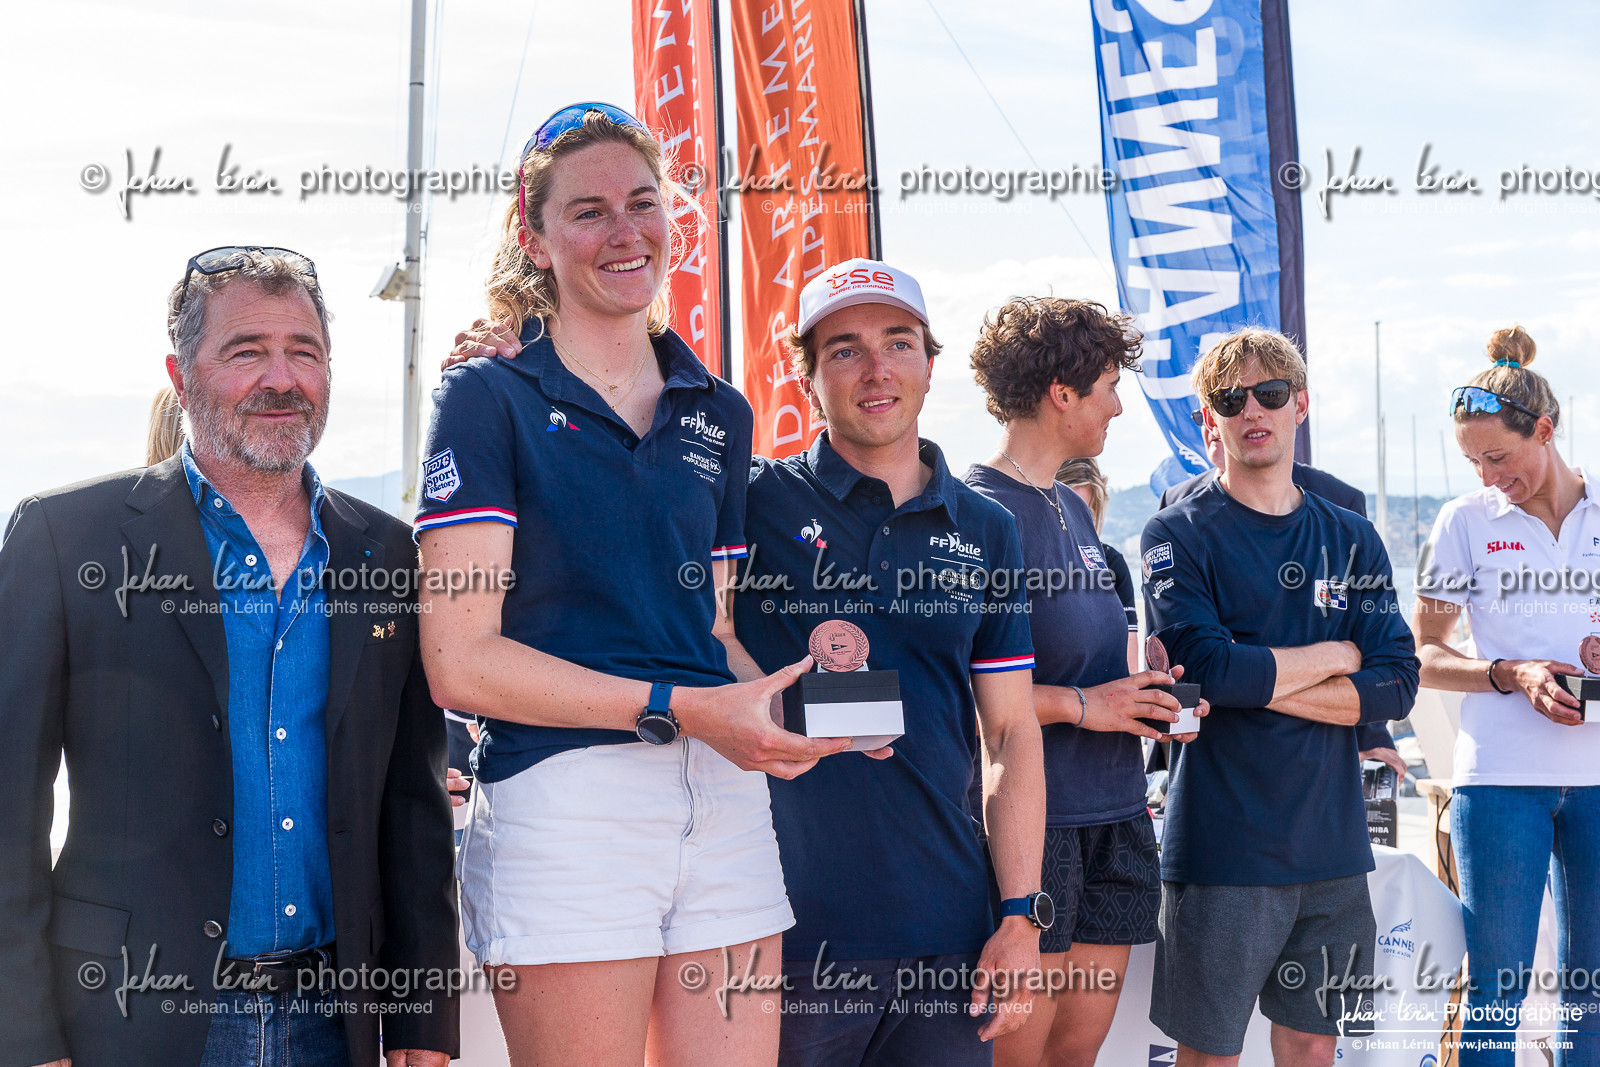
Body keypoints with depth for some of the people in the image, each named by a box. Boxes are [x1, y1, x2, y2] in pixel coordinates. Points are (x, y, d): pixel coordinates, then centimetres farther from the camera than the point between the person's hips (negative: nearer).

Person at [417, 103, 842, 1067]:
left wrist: (800, 691, 0)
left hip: (724, 794, 5)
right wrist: (680, 708, -14)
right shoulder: (489, 399, 0)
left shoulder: (718, 414, 16)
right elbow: (461, 661, -9)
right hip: (563, 797, -5)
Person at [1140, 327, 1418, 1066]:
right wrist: (1335, 655, -5)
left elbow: (1396, 687, 1)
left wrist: (1257, 684, -11)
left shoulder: (1353, 541, 10)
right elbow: (1206, 668, -17)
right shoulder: (1179, 535, -3)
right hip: (1221, 844, -4)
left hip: (1331, 842, 4)